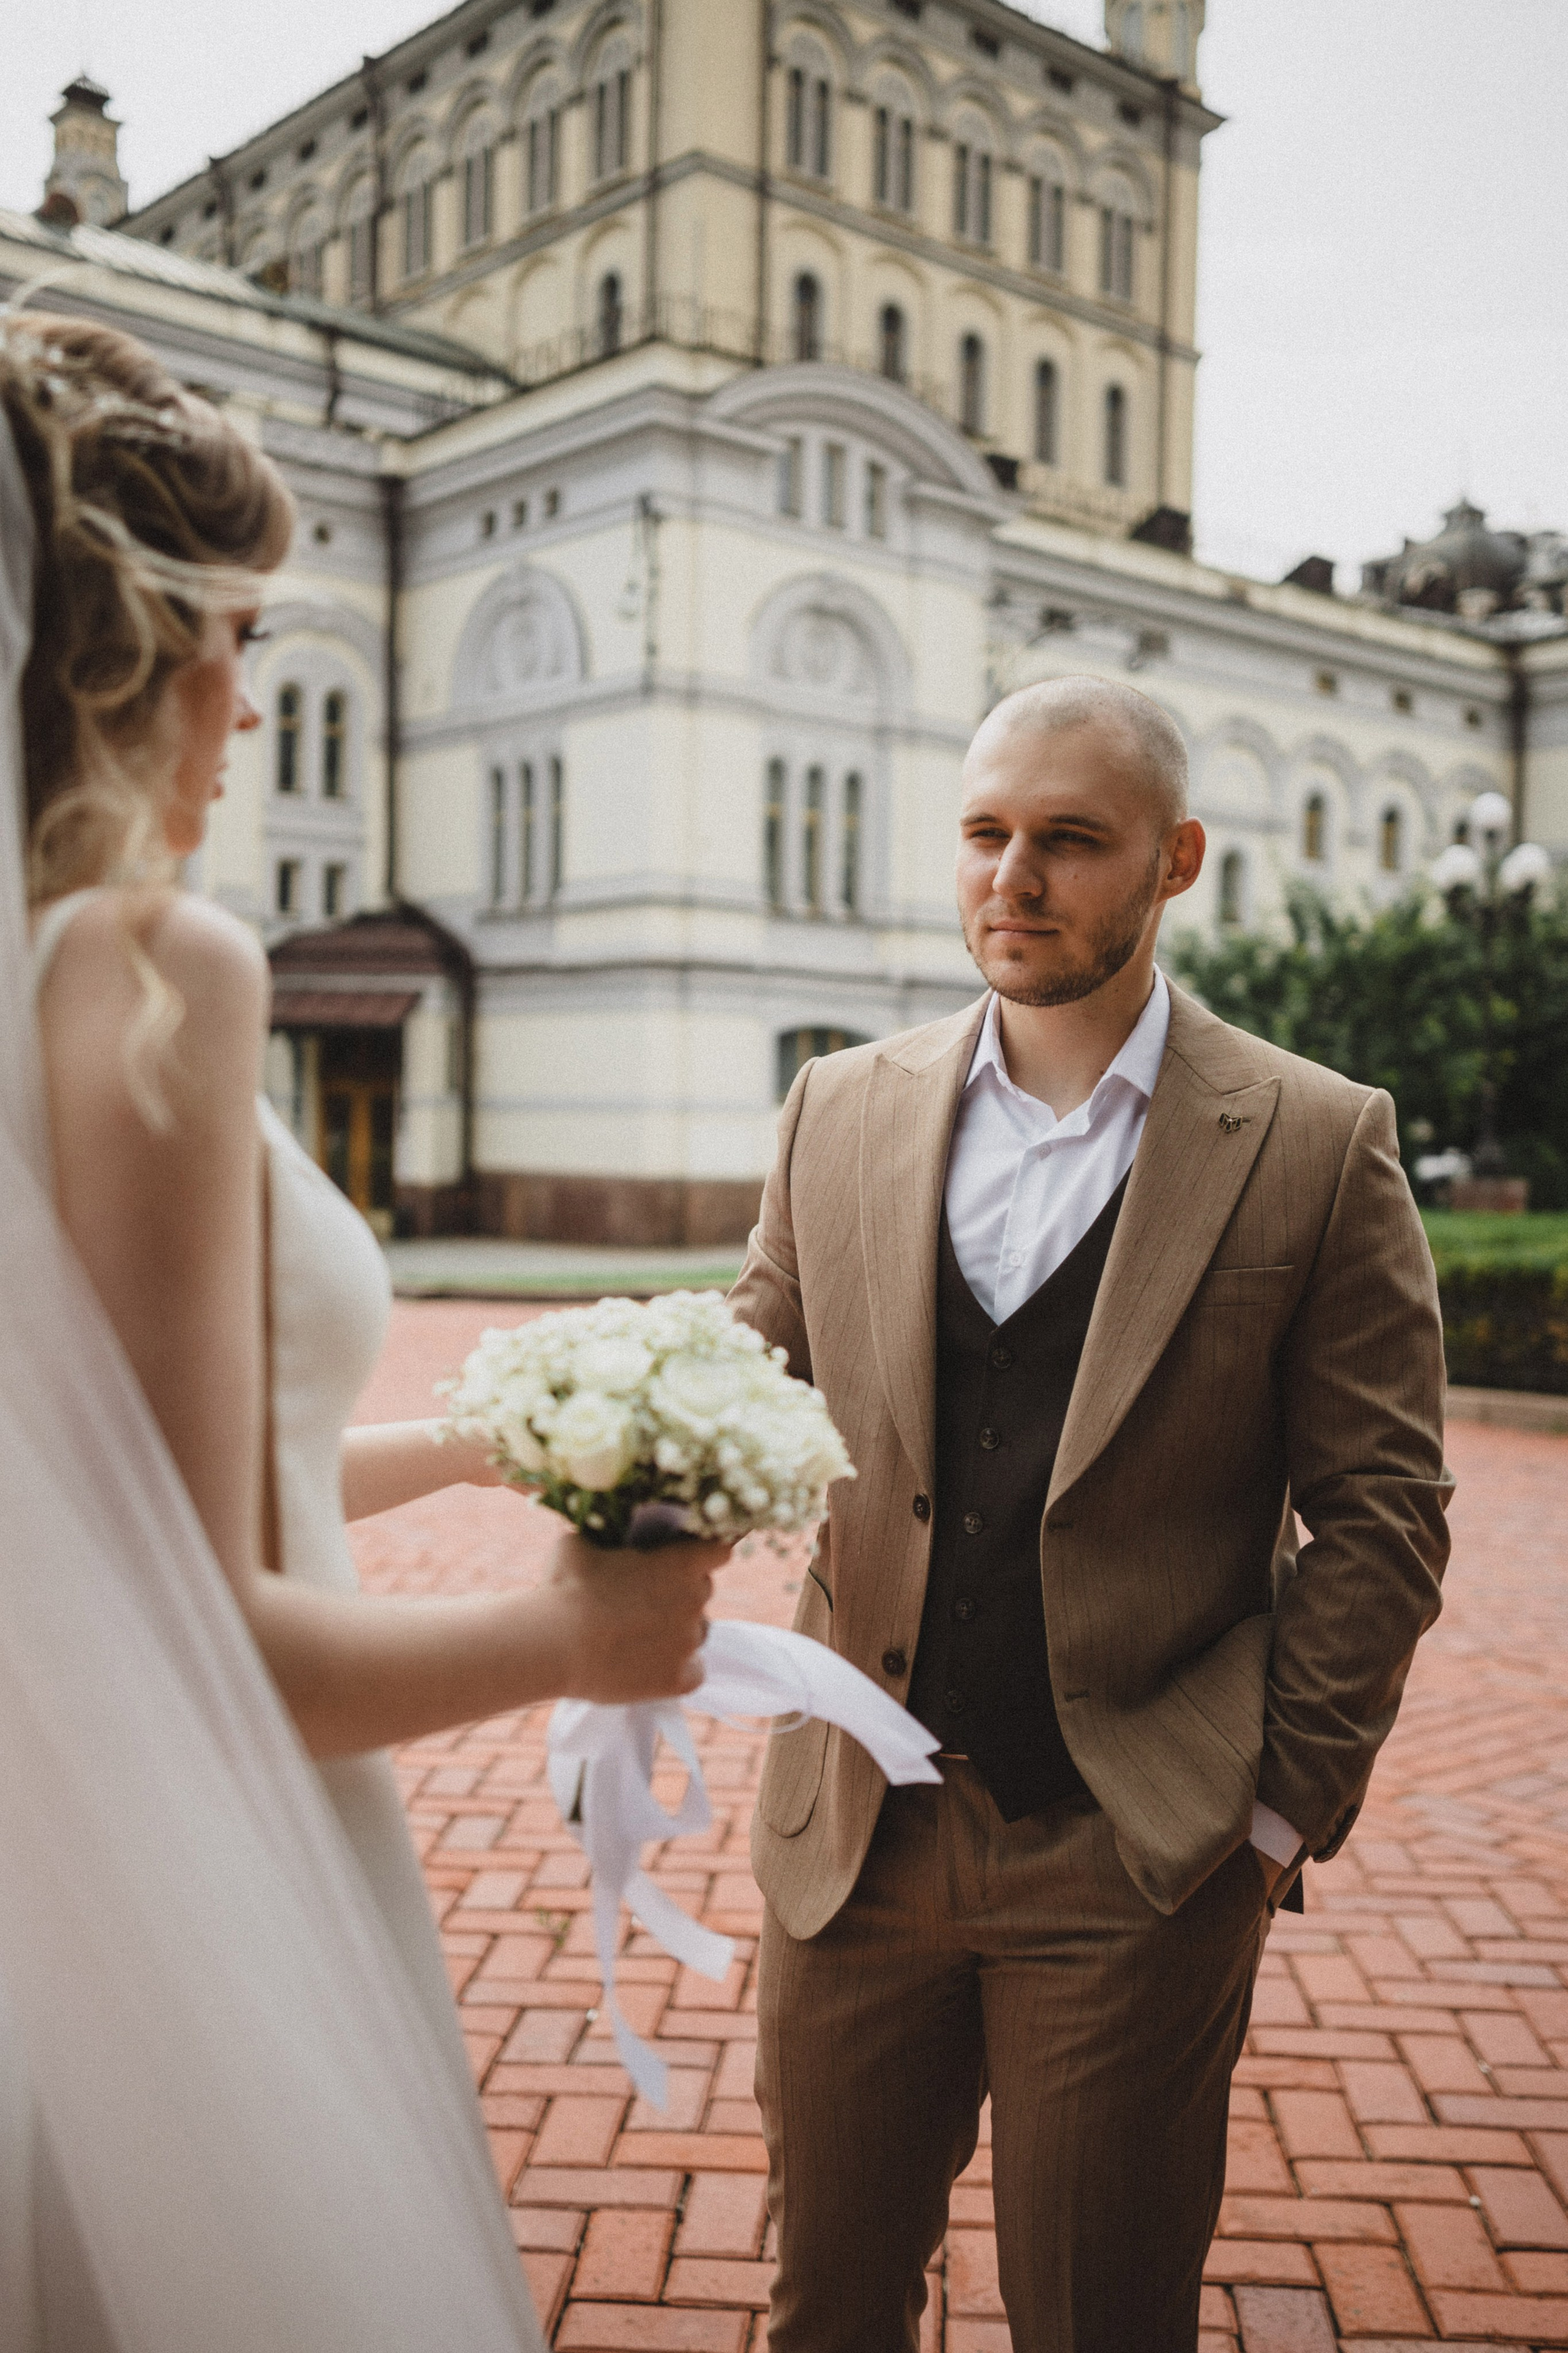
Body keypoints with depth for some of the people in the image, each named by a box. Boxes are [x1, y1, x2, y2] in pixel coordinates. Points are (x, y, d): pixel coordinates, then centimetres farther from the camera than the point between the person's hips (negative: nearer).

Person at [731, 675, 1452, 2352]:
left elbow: (1377, 1513, -5)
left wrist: (1284, 1810, -8)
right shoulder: (842, 1112, 4)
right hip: (860, 1831, 3)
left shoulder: (1316, 1145, -6)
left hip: (1138, 1859, -3)